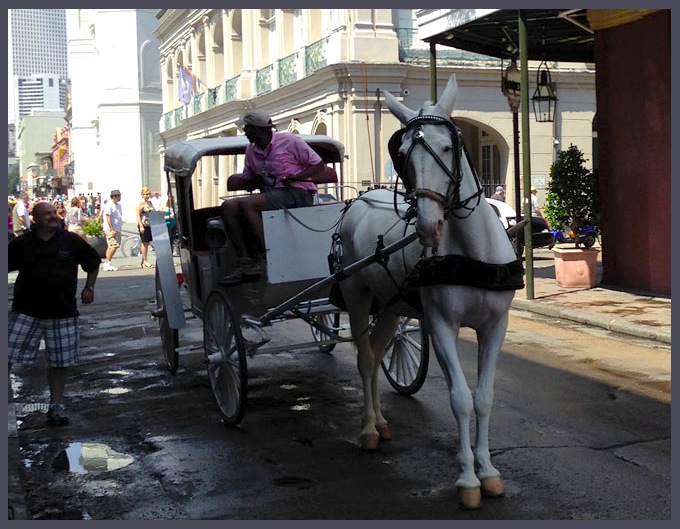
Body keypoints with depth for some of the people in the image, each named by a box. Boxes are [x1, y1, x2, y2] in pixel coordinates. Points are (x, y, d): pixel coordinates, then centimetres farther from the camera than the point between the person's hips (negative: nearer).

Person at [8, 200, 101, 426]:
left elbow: (93, 263, 15)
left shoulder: (71, 241, 2)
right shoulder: (21, 244, 0)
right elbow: (7, 266, 7)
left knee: (60, 362, 7)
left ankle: (56, 405, 20)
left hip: (63, 312, 1)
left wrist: (89, 288, 10)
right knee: (8, 355, -6)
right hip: (27, 310, -1)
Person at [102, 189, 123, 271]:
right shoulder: (109, 205, -11)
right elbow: (108, 217, -16)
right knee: (114, 245, -17)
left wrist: (120, 229, 19)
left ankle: (106, 264, 15)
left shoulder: (119, 205, 17)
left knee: (111, 246, 10)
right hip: (110, 229, -9)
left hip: (117, 230, 9)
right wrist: (112, 229, -21)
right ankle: (107, 263, -13)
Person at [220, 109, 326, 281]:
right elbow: (247, 182, 19)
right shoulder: (251, 150, 16)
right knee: (228, 206, -15)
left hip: (297, 193, -7)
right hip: (269, 195, 7)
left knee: (247, 204, -29)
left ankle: (264, 259, -23)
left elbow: (319, 165, -1)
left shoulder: (289, 141, -3)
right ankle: (244, 261, -22)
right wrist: (255, 180, -6)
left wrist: (296, 177, -16)